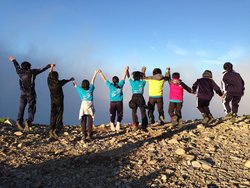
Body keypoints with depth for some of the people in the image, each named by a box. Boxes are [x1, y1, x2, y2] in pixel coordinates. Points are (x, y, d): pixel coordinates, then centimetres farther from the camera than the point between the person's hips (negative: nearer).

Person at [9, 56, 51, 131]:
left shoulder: (20, 72, 5)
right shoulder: (32, 72, -4)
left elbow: (17, 66, 25)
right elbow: (42, 69, 4)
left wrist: (13, 60, 45)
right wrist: (48, 66, 19)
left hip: (23, 93, 3)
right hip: (31, 93, -3)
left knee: (21, 108, 11)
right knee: (31, 108, 1)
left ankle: (19, 121, -2)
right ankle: (28, 121, -17)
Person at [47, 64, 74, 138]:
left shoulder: (49, 82, -4)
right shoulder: (58, 83, -15)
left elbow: (50, 74, 15)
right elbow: (65, 81, 7)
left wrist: (51, 67, 31)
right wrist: (70, 79, 29)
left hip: (53, 101, 5)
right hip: (59, 101, -4)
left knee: (52, 115, 9)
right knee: (59, 116, -1)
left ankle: (51, 130, 6)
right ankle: (56, 129, -13)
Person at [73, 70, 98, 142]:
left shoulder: (81, 90, 11)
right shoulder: (90, 89, 13)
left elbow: (75, 85, 30)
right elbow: (92, 81, 26)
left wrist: (74, 81, 51)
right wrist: (95, 73, 40)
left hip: (84, 105, 0)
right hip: (90, 105, 0)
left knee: (83, 121, 2)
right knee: (90, 121, 5)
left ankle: (84, 136, -3)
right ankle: (89, 135, 5)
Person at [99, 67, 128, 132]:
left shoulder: (110, 85, 0)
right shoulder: (120, 85, 1)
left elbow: (104, 79, 9)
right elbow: (123, 77, 10)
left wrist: (100, 72, 18)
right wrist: (126, 69, 20)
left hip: (112, 102, 1)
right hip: (119, 102, 0)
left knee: (112, 115, 9)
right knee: (119, 115, 8)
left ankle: (112, 126, 8)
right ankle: (118, 126, 2)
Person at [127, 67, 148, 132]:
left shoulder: (132, 82, 7)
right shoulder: (142, 82, 8)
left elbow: (128, 77, 24)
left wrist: (127, 70, 39)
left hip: (134, 97, 0)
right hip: (140, 97, 0)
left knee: (134, 112, 13)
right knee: (143, 112, 4)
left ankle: (135, 122, -8)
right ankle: (144, 127, -1)